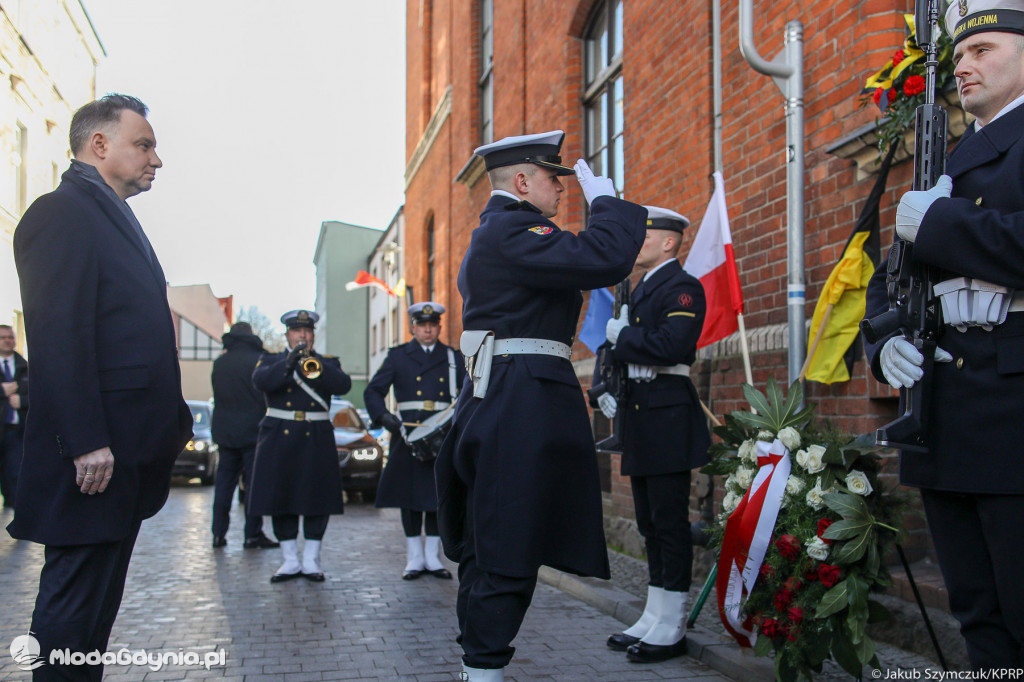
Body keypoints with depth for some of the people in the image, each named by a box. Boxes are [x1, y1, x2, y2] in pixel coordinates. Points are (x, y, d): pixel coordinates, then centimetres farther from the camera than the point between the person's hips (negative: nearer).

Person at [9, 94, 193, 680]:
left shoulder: (115, 217, 20)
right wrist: (87, 443, -24)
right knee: (76, 596, -2)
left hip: (126, 450, 10)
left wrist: (172, 419, 15)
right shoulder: (62, 213, -11)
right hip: (95, 454, -10)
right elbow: (59, 336, -20)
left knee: (96, 597, 16)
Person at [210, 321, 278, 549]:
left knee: (224, 482, 10)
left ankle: (219, 533, 11)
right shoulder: (258, 360, -10)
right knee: (254, 483, -1)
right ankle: (253, 534, -2)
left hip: (224, 431, 5)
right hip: (252, 431, -5)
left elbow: (217, 395, 15)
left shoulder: (219, 363, 8)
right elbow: (268, 394, -11)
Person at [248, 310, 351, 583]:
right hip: (279, 440, 0)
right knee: (281, 498, 1)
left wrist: (315, 365, -22)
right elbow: (260, 380, -10)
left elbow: (343, 385, -7)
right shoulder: (272, 360, 12)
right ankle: (290, 561, 11)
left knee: (318, 499, -3)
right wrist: (289, 364, -26)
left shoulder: (328, 363, 13)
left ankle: (311, 560, 7)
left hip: (316, 440, 0)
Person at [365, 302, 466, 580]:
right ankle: (414, 557, 10)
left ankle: (433, 556, 12)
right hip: (407, 433, -1)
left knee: (438, 495, 2)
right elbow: (372, 392, 5)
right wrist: (387, 419, -12)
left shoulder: (454, 357, 12)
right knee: (409, 495, 1)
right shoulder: (398, 356, 9)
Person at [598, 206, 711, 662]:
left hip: (667, 415, -10)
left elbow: (673, 345, -24)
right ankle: (653, 618, 22)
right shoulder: (641, 290, 21)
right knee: (650, 521, 13)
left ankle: (672, 628, 3)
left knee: (670, 521, -5)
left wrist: (622, 336, -11)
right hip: (639, 415, 10)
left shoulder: (682, 287, -8)